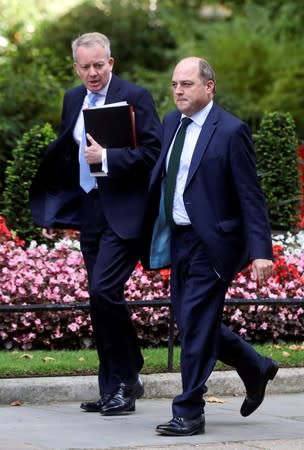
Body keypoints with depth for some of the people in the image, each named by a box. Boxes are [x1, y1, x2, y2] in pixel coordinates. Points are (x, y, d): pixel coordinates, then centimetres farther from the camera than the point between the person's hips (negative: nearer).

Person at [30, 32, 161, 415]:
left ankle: (126, 381, -4)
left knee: (104, 290, -18)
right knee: (99, 298, 9)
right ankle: (113, 389, 17)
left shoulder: (135, 97, -8)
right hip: (89, 211, 7)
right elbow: (64, 153, 23)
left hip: (123, 212, -7)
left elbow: (154, 151, -14)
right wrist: (54, 209, 19)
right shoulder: (73, 99, 13)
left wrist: (107, 157, -22)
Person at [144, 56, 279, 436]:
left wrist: (261, 251, -18)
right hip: (178, 239, 8)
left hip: (212, 243, -8)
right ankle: (255, 369, 34)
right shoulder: (171, 123, 9)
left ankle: (189, 414, 2)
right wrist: (152, 233, 5)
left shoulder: (231, 131, -11)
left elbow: (251, 196, -13)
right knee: (191, 323, 13)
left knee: (196, 325, -6)